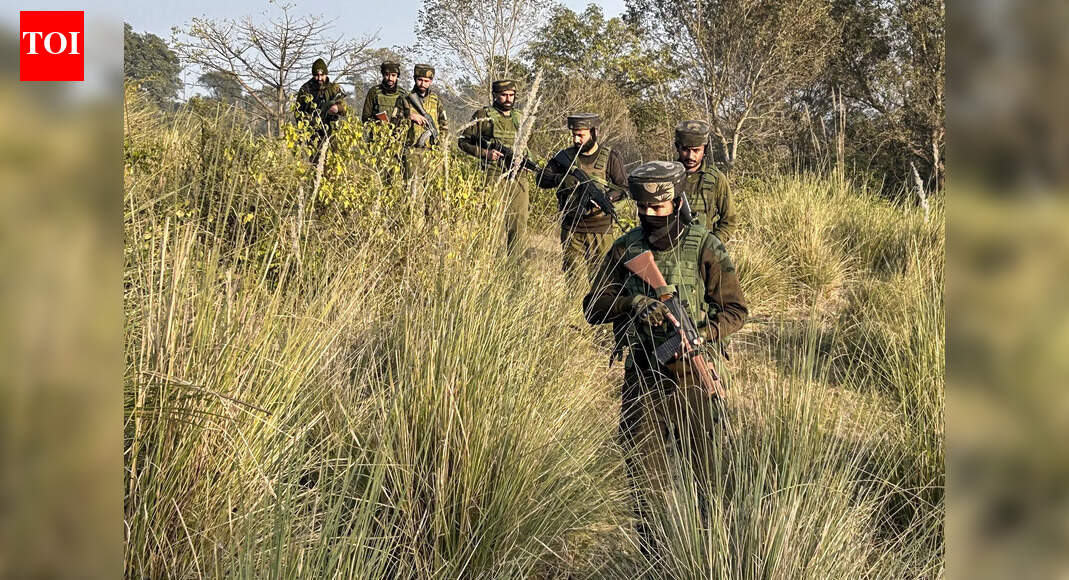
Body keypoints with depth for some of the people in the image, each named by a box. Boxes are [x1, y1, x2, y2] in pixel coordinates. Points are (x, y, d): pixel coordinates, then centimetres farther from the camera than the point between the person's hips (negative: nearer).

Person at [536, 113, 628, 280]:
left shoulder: (610, 157, 0)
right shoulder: (565, 156, 6)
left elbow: (623, 187, -4)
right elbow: (542, 179, 0)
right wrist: (560, 179, -22)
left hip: (600, 229, -2)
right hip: (571, 227, 2)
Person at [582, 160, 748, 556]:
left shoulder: (704, 248, -6)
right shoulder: (626, 249, 2)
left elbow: (735, 310, -4)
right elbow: (593, 308, 0)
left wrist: (700, 336, -21)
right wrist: (633, 304, -20)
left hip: (692, 377, -2)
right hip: (642, 377, 2)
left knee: (708, 470, 8)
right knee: (645, 474, 6)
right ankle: (651, 554, 20)